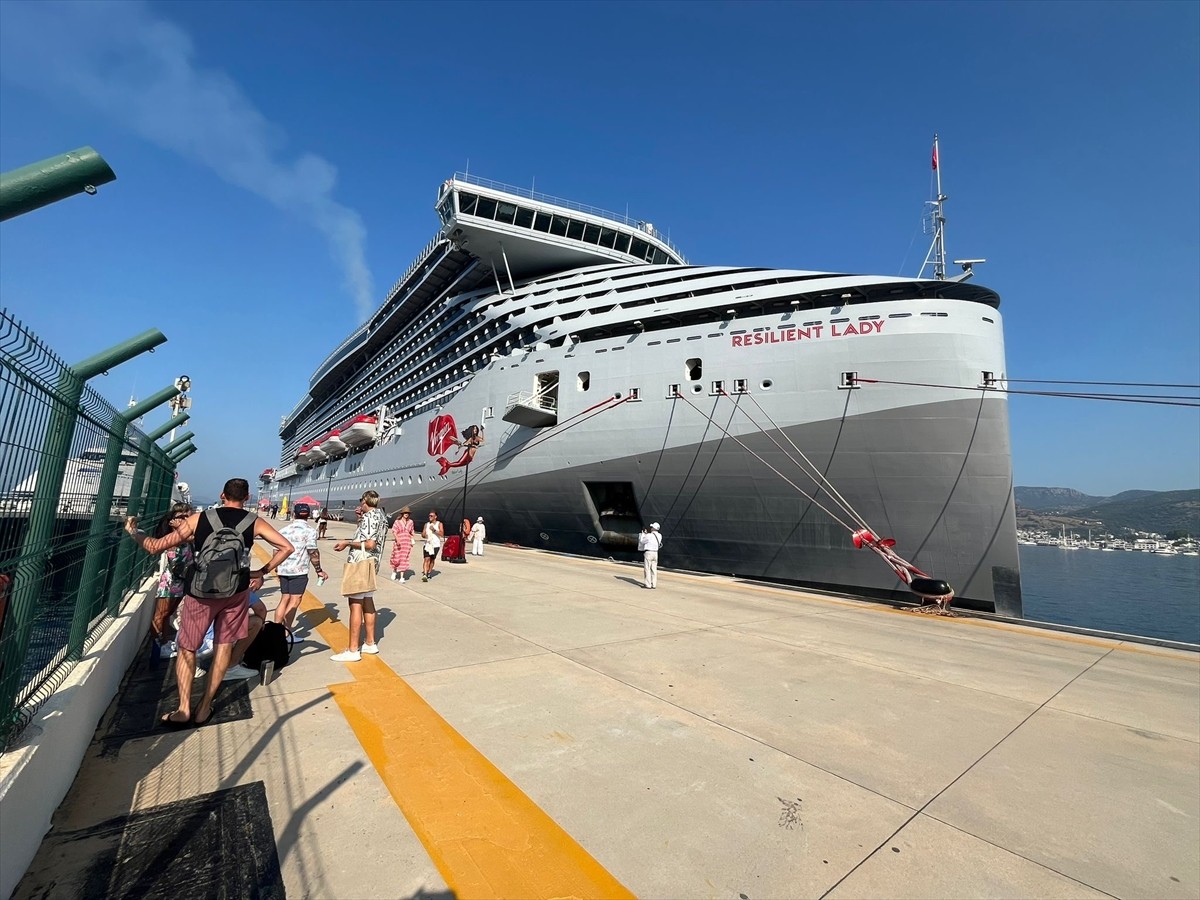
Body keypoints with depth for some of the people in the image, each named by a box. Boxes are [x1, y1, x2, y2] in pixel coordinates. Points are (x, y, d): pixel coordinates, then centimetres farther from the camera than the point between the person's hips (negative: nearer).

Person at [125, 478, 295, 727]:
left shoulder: (198, 519, -2)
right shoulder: (255, 522, -1)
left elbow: (156, 546, 2)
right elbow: (287, 547, -7)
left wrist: (133, 532, 20)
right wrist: (262, 572, 4)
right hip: (235, 591, 1)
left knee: (187, 648, 16)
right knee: (224, 645, 14)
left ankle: (183, 710, 17)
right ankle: (204, 709, 20)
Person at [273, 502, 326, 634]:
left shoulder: (284, 529, 12)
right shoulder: (309, 530, -8)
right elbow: (313, 552, -11)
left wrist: (277, 567, 29)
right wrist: (319, 570, -4)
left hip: (283, 570, 7)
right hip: (298, 570, -7)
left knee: (284, 599, 16)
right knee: (295, 601, -2)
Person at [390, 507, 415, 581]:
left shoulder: (410, 522, 8)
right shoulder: (397, 521, -3)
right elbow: (394, 531, -9)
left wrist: (412, 541, 16)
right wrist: (397, 540, -24)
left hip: (407, 543, 2)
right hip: (398, 543, -2)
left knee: (404, 560, -2)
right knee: (396, 558, 4)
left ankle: (401, 577, -1)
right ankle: (394, 571, 35)